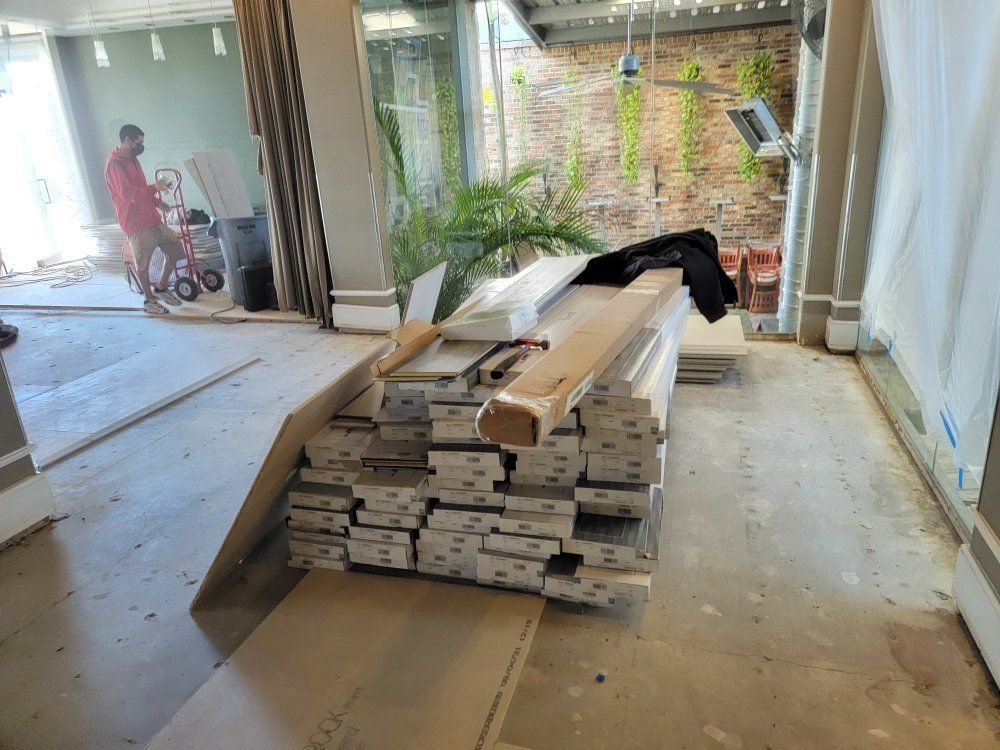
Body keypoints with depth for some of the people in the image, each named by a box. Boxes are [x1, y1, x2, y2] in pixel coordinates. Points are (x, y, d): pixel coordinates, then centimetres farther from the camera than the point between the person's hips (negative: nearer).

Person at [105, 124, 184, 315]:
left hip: (152, 218, 9)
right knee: (143, 263, 1)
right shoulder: (115, 164, -14)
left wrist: (157, 202, 10)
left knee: (176, 249, 10)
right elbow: (127, 194, -24)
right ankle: (149, 301, 15)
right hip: (136, 224, -9)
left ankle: (161, 287, 25)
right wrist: (154, 187, -19)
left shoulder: (132, 159, 16)